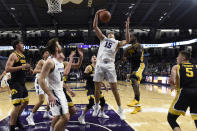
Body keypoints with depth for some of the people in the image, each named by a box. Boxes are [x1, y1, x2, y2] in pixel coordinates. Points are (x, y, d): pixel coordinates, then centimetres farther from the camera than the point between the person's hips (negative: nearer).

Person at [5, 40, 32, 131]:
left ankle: (17, 120, 37)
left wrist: (28, 68, 9)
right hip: (15, 83, -10)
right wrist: (22, 67, -26)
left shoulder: (23, 56, 14)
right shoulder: (13, 55, -13)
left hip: (22, 83, 10)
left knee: (25, 101, 20)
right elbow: (7, 69, -24)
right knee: (17, 106, -11)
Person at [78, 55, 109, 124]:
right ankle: (82, 117, -7)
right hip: (90, 87, -7)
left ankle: (101, 113, 37)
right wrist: (92, 75, -29)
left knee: (102, 100, 12)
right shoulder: (89, 67, -10)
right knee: (91, 102, -20)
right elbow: (84, 76, -19)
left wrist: (104, 85, 18)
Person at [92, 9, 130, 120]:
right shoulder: (103, 38, 17)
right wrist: (97, 14, 0)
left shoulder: (117, 42, 15)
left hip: (110, 66, -1)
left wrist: (127, 28, -8)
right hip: (100, 64, 1)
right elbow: (95, 26, 10)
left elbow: (127, 41, -3)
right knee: (97, 88, 6)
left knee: (114, 89, -2)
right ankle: (97, 106, 27)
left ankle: (120, 110, 9)